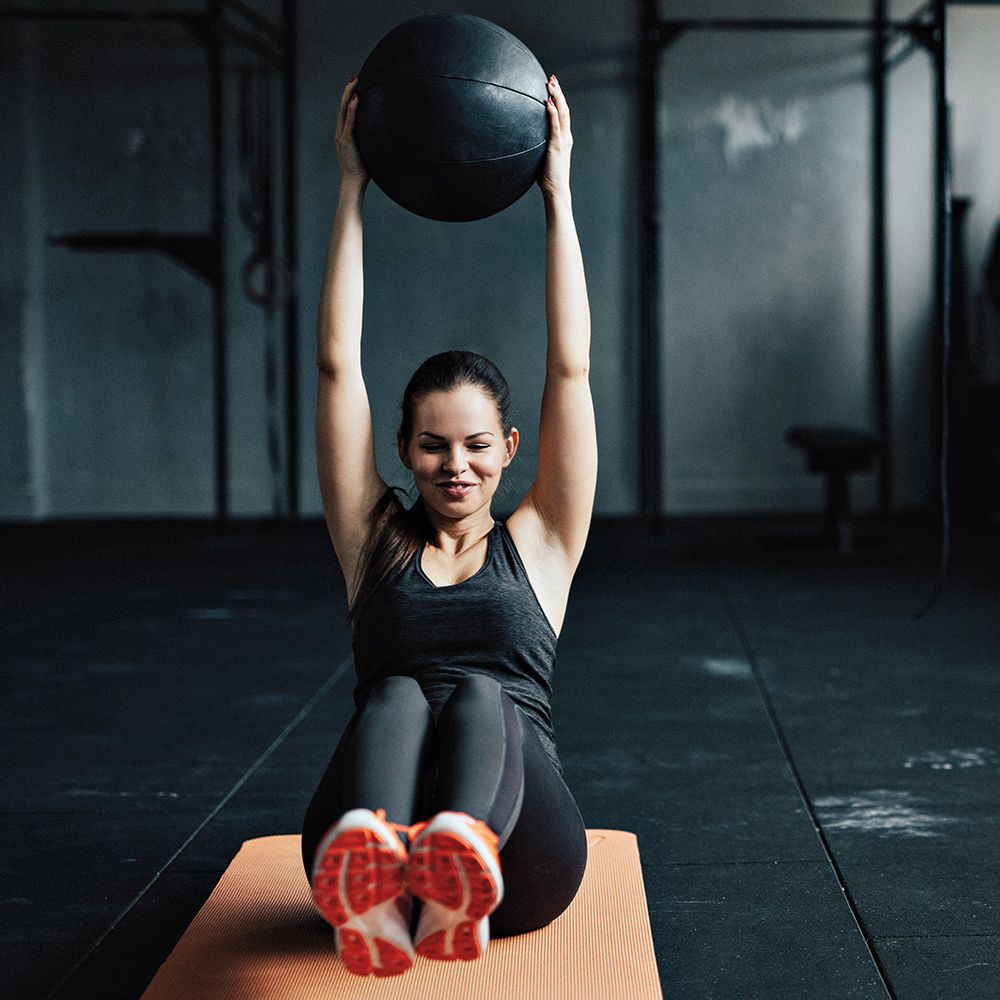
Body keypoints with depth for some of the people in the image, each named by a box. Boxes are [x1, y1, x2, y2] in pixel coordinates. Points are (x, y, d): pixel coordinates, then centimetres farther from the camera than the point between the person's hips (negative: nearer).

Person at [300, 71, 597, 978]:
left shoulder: (538, 546, 19)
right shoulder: (374, 545, 20)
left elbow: (570, 368, 14)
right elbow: (339, 364, 15)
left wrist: (559, 193, 15)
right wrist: (353, 189, 17)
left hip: (518, 864, 0)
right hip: (370, 829, 1)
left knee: (478, 695, -32)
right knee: (396, 698, -32)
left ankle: (459, 869, -67)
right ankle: (370, 880, -66)